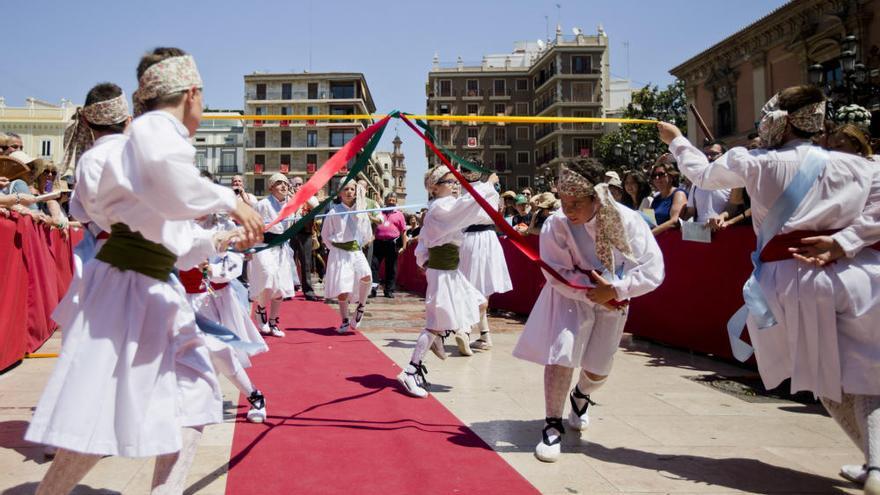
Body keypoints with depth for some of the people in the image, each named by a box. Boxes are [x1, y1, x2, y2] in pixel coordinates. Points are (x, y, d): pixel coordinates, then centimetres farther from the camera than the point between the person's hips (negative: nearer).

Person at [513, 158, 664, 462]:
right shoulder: (557, 224, -25)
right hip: (570, 298, -2)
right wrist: (593, 292, -28)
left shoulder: (627, 221, -24)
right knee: (560, 355, -23)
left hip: (612, 302, 2)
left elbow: (653, 271, -23)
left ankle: (581, 396, 50)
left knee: (597, 371, 11)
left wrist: (614, 289, -33)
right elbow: (556, 274, -21)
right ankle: (553, 426, -2)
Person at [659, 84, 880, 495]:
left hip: (792, 282, -1)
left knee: (826, 377, 14)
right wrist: (843, 242, -9)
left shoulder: (754, 163, 2)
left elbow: (702, 174, 18)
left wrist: (676, 141, 33)